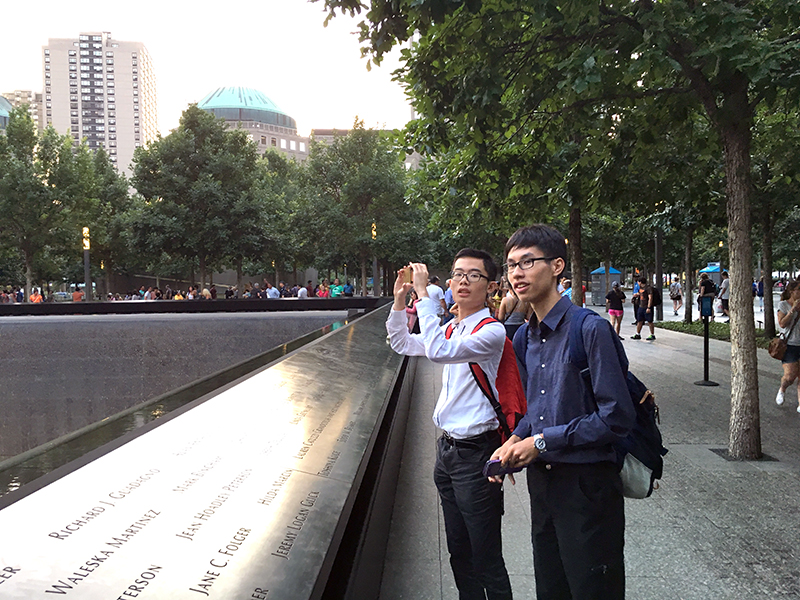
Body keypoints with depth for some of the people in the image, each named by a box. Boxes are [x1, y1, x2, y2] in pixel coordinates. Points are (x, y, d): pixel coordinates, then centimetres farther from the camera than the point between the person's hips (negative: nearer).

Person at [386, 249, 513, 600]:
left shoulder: (491, 331, -14)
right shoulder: (451, 329, 12)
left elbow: (439, 351, -29)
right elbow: (402, 345, 23)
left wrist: (424, 294, -25)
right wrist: (399, 301, 9)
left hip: (476, 452, -8)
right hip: (447, 448, 8)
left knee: (486, 559, 0)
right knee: (458, 552, 19)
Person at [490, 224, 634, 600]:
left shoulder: (591, 330, -17)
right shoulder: (524, 339, 8)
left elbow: (616, 418, -20)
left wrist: (542, 442, -17)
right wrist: (516, 440, -2)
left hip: (586, 484, -7)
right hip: (541, 481, 8)